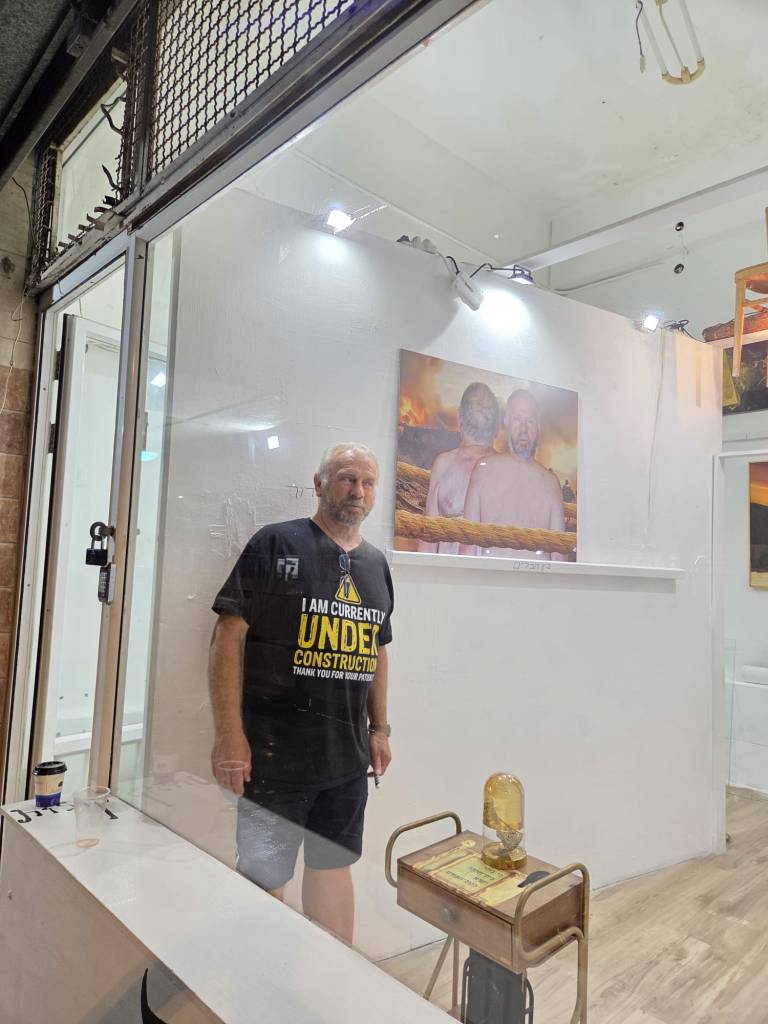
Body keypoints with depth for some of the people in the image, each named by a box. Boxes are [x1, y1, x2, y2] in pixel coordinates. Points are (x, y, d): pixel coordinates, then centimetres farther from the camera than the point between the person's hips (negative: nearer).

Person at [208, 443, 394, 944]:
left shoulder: (377, 564, 9)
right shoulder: (276, 544, -9)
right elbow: (228, 637, -12)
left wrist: (380, 728, 13)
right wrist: (230, 735, -16)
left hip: (349, 755, 6)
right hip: (275, 754, -5)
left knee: (333, 866, 20)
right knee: (264, 878, 8)